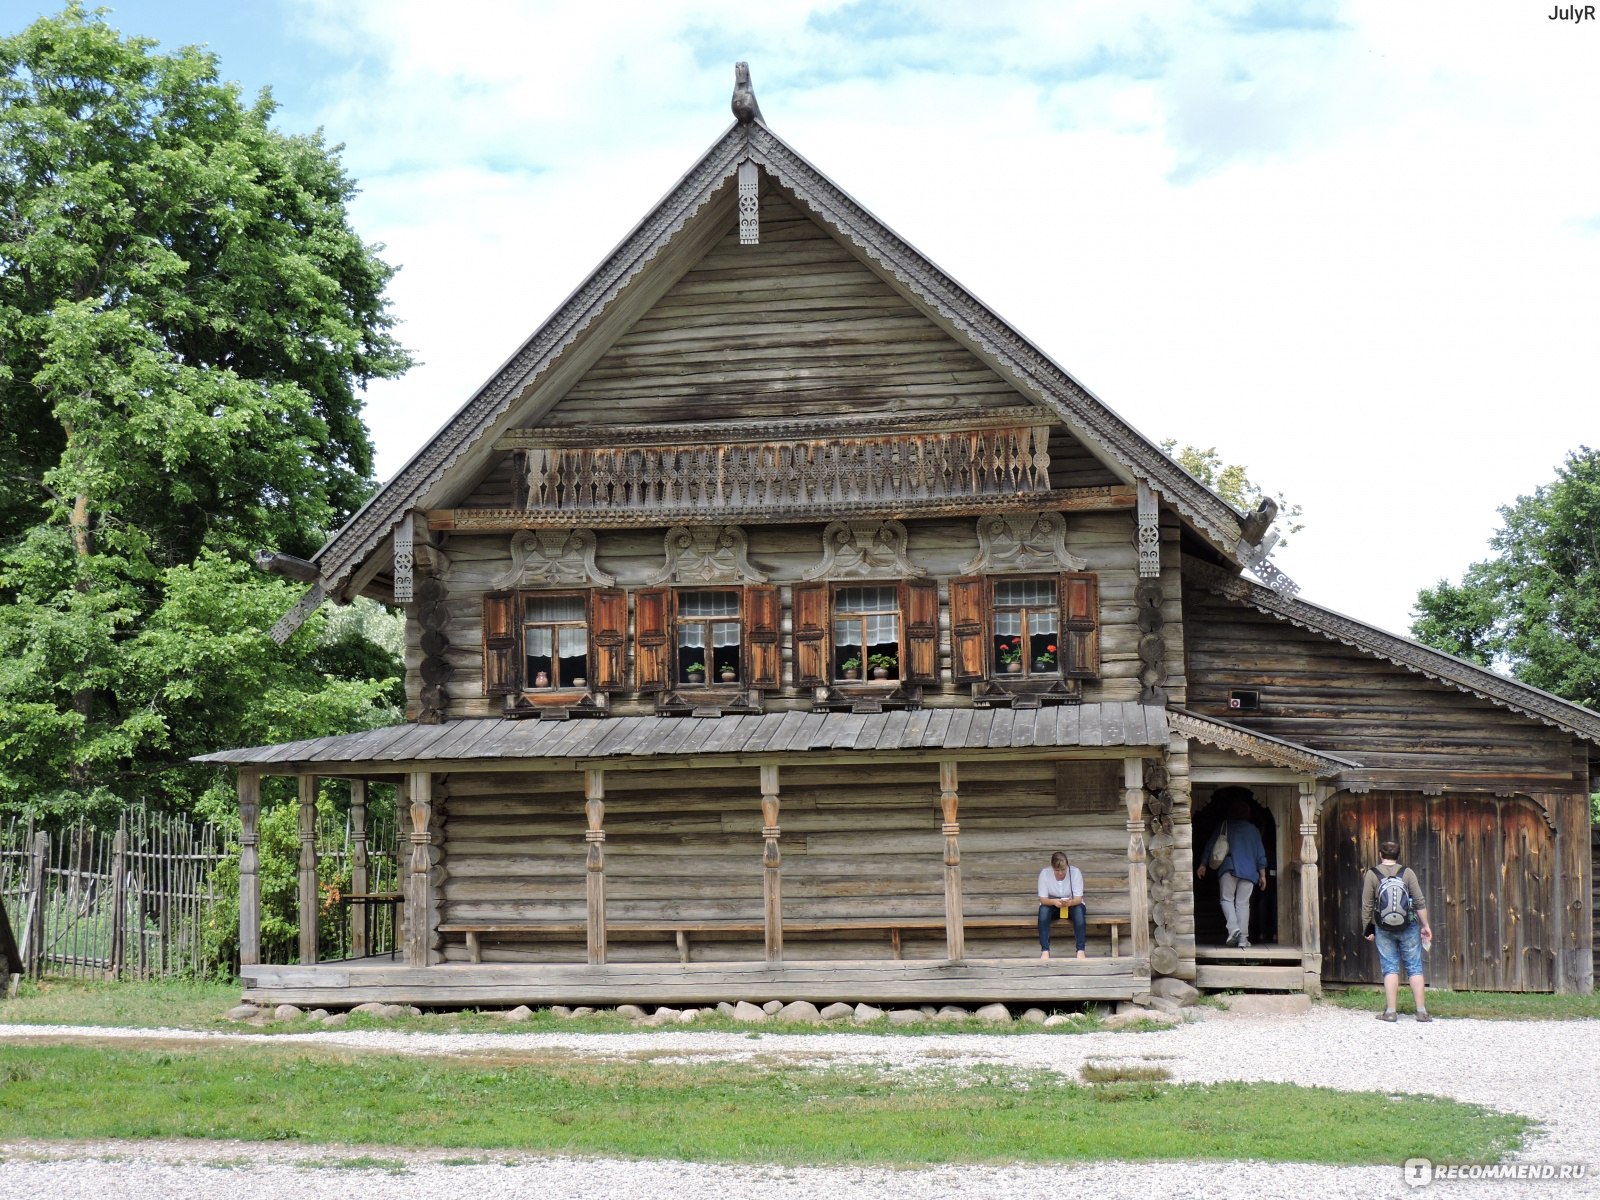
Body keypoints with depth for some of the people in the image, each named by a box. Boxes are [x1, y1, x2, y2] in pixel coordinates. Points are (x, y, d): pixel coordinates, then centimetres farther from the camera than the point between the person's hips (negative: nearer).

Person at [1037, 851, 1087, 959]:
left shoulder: (1075, 872, -19)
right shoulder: (1044, 873, -18)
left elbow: (1078, 898, -21)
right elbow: (1043, 899, -19)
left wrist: (1070, 902, -45)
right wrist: (1054, 902, -42)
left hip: (1072, 904, 0)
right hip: (1052, 904, 0)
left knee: (1079, 909, -34)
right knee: (1043, 909, -33)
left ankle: (1081, 950, -35)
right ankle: (1045, 950, -35)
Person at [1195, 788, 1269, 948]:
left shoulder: (1225, 825, 8)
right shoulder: (1253, 829, 14)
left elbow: (1211, 845, 4)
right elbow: (1260, 854, 12)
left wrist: (1203, 865, 7)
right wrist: (1262, 875, 16)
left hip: (1229, 868, -2)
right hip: (1249, 870, 2)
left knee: (1227, 899, 5)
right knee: (1243, 903, 5)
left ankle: (1233, 928, -19)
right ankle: (1243, 938, -1)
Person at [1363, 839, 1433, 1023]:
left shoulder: (1372, 875, -1)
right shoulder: (1407, 873, -2)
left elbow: (1366, 905, 0)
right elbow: (1420, 902, -3)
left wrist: (1368, 929, 9)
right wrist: (1425, 925, 5)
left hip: (1384, 929, 0)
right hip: (1408, 927, 0)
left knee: (1390, 968, 4)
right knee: (1415, 968, 5)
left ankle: (1390, 1011, 2)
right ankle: (1421, 1010, 3)